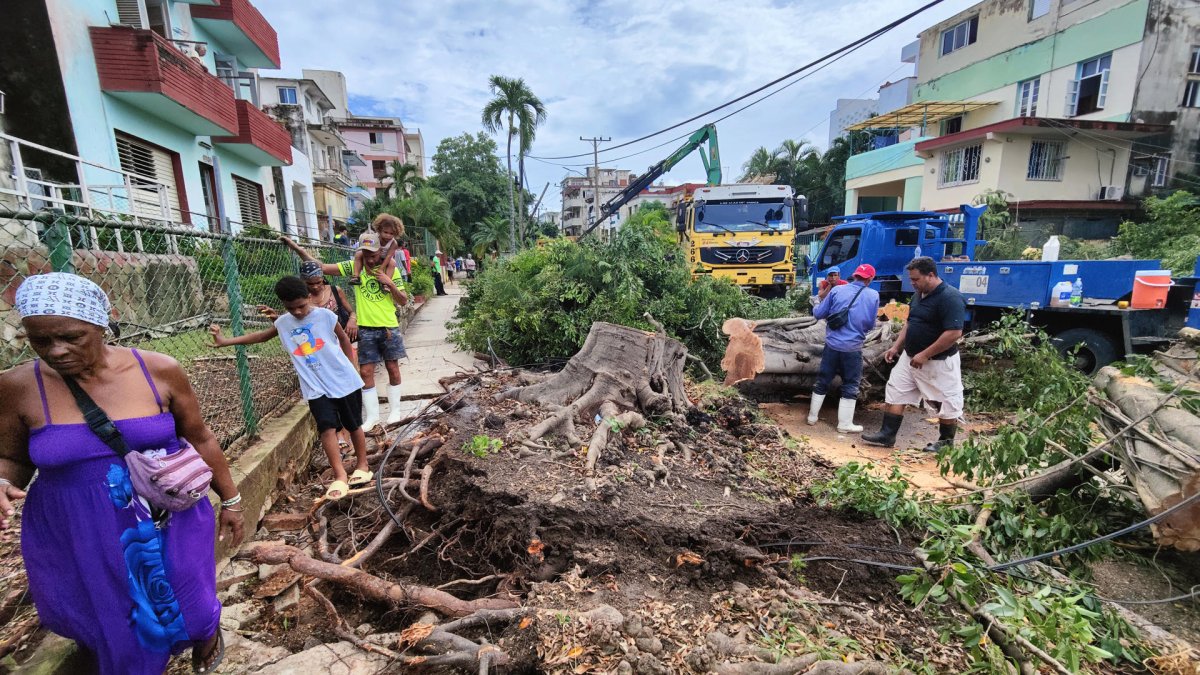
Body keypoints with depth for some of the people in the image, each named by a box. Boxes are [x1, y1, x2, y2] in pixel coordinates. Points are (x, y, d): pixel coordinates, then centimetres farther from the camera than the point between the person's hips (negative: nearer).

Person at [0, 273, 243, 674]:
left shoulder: (158, 371, -13)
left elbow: (200, 439, -2)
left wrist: (230, 501, 4)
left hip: (169, 524, 0)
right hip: (79, 540, 1)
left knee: (188, 608, 18)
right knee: (108, 630, 19)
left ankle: (207, 635, 53)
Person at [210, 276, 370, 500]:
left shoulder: (325, 315, -8)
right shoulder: (283, 323, 4)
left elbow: (344, 339, 2)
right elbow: (261, 336, 19)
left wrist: (351, 368, 5)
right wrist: (225, 341, 13)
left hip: (344, 381, -2)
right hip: (316, 387, 2)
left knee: (354, 425, 9)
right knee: (327, 428, -12)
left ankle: (362, 466, 25)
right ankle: (340, 477, -8)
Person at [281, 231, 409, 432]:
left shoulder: (391, 270, -3)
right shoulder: (354, 266, -1)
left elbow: (404, 301, -2)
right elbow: (322, 267, -4)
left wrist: (390, 283, -17)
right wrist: (295, 247, -11)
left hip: (389, 327, -1)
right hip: (366, 329, 1)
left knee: (392, 368, 8)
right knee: (366, 372, 2)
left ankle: (395, 409, 25)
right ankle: (372, 416, 14)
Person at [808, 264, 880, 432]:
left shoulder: (837, 290, -2)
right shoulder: (873, 296, -2)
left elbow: (818, 314, 2)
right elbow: (871, 325, 5)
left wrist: (815, 307, 24)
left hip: (832, 344, 2)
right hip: (853, 348, -1)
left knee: (822, 381, 14)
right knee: (850, 385, 11)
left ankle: (812, 416, 25)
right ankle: (845, 424, 15)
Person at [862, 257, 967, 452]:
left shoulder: (950, 297, -21)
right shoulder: (919, 294, 7)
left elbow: (954, 333, -27)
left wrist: (924, 355, -24)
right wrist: (896, 347, 9)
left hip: (938, 362, -8)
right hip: (910, 357, 9)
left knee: (947, 403, 8)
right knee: (895, 393, 7)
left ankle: (946, 443, 25)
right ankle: (887, 435, 14)